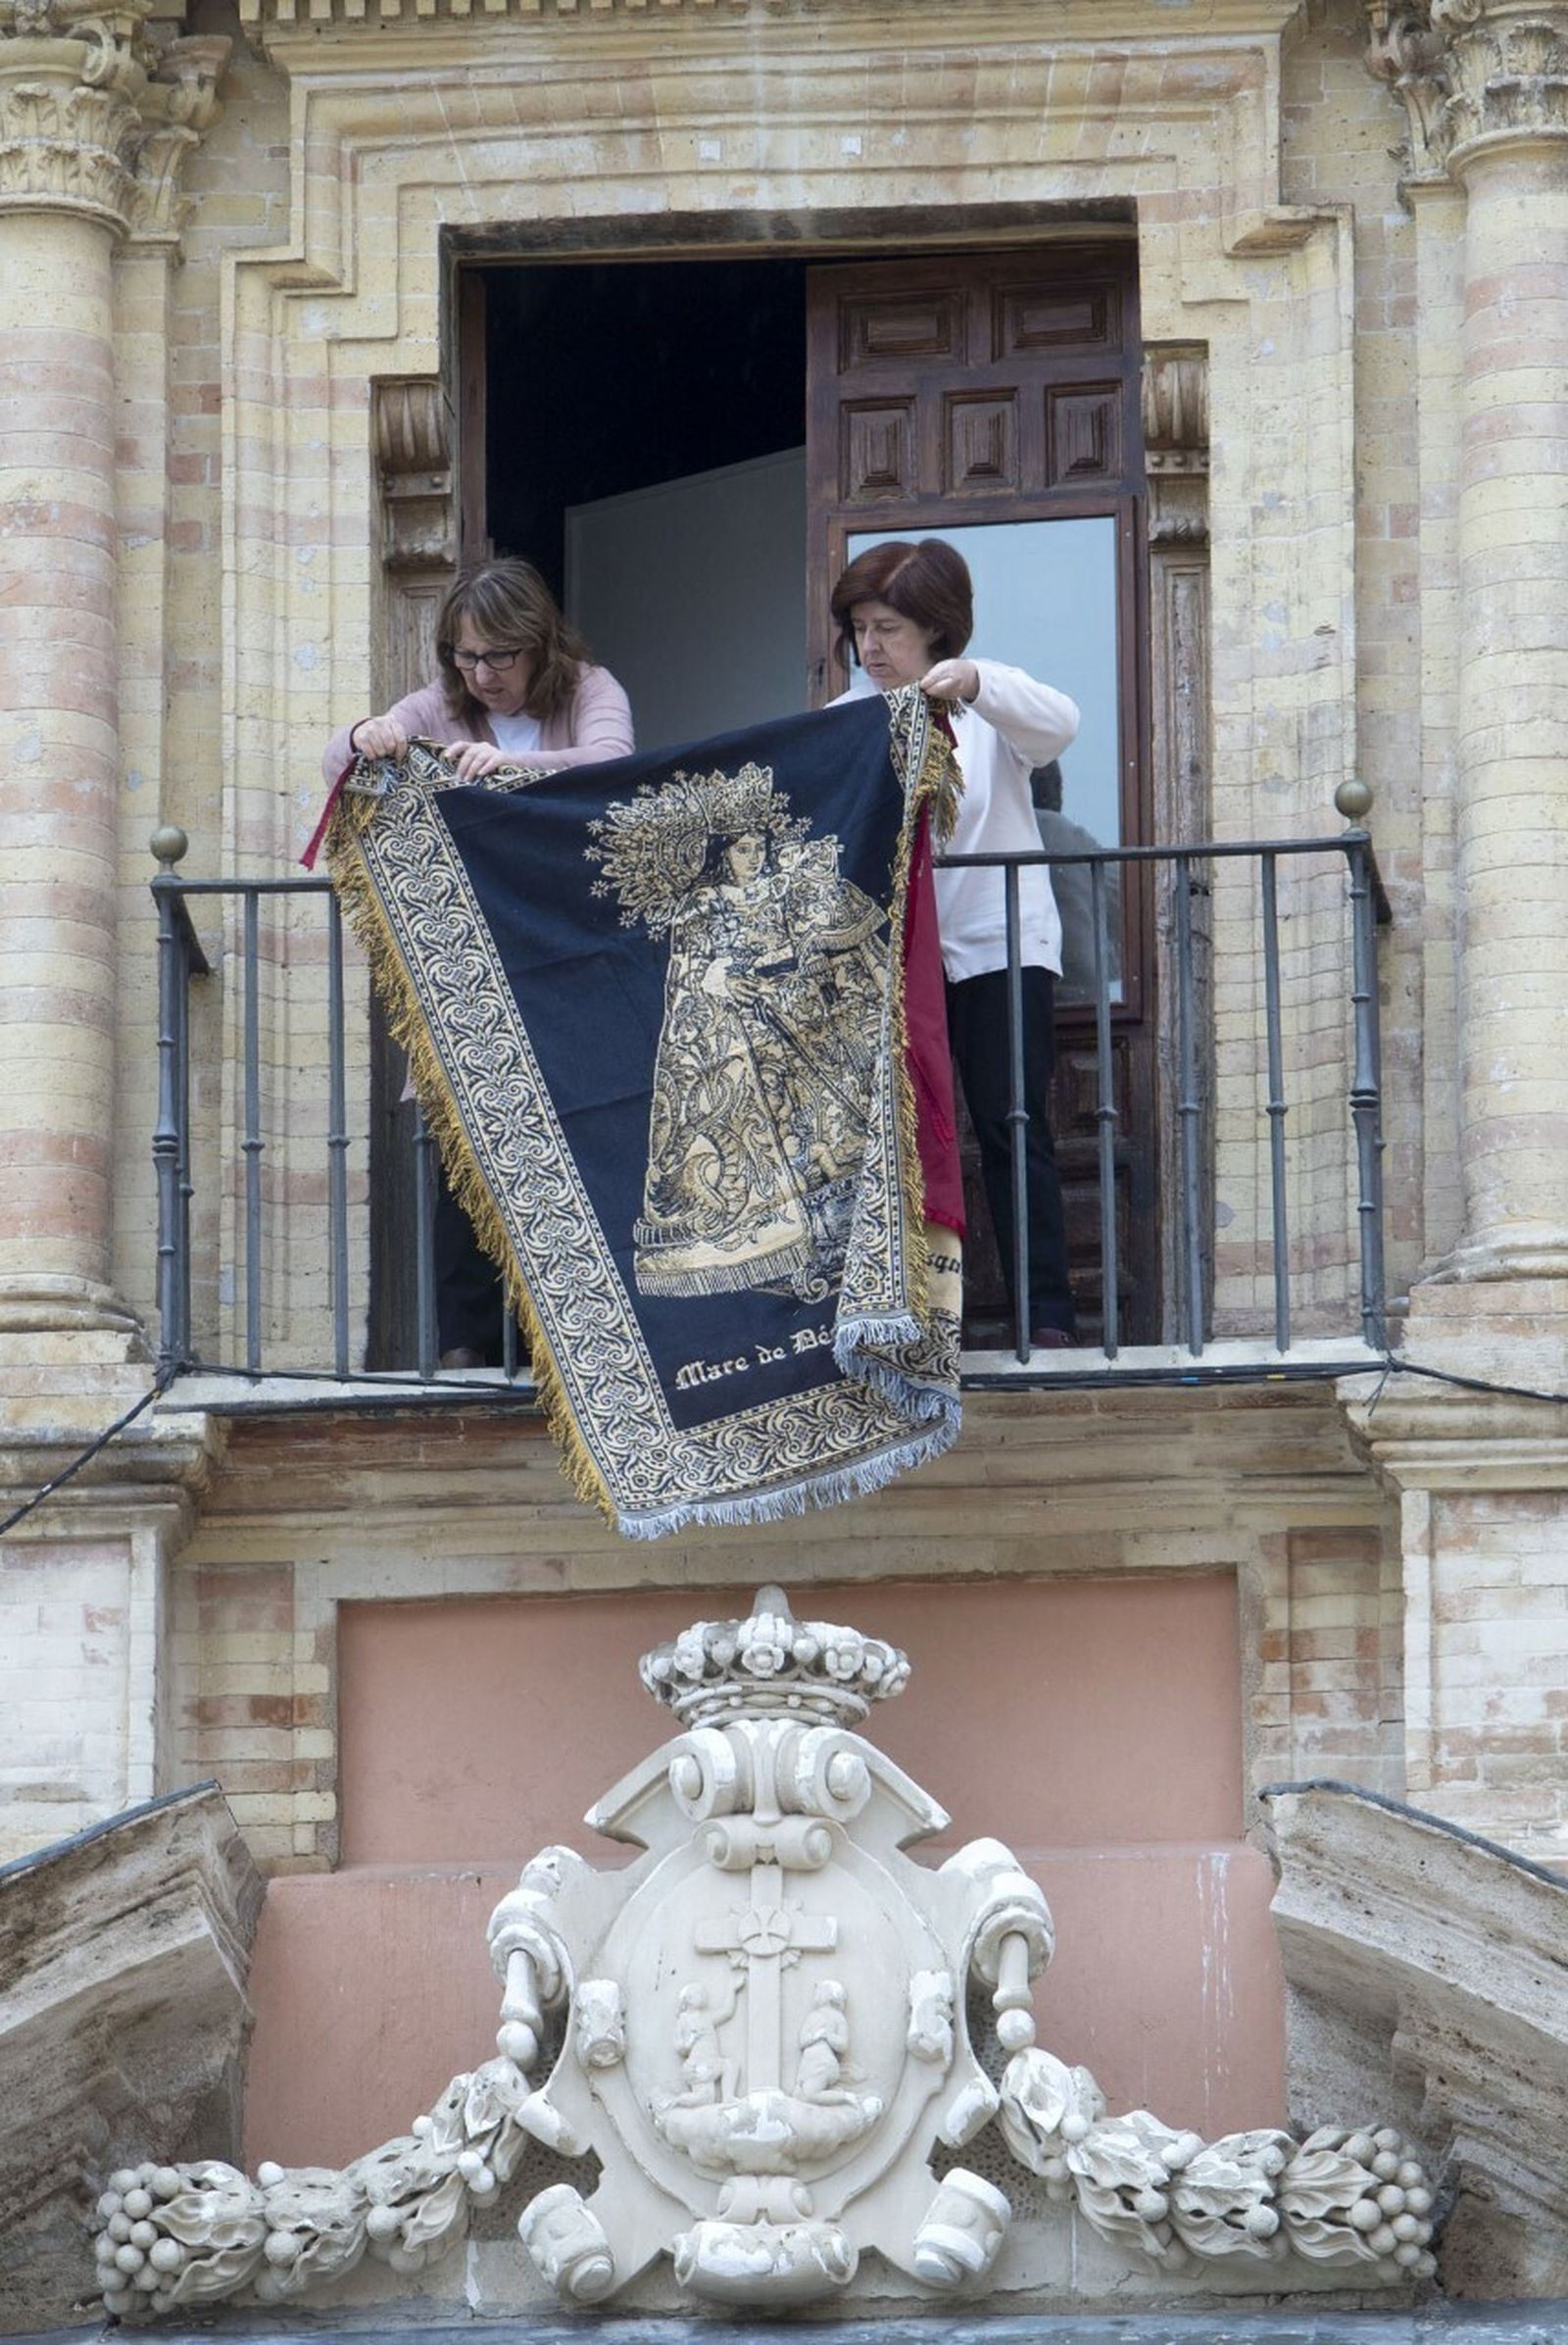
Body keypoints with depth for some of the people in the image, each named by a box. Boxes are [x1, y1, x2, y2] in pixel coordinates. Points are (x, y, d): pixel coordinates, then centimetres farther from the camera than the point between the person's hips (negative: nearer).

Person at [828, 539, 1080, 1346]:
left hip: (995, 945, -4)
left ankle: (1047, 1314, -8)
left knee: (1012, 1126, -8)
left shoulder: (985, 706, 0)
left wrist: (973, 682, -38)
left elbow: (1057, 722, -21)